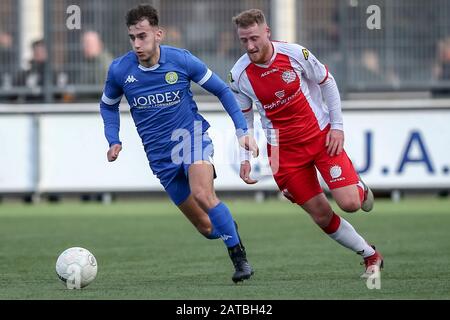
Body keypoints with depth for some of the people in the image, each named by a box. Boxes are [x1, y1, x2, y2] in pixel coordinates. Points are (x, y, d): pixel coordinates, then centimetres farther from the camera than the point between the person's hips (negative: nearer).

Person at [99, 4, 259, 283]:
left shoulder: (182, 60, -11)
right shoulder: (119, 70, -7)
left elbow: (222, 91, 2)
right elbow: (109, 105, 15)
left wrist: (242, 130, -5)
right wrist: (114, 141, 0)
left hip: (190, 134, -2)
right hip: (159, 154, 3)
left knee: (202, 195, -32)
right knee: (206, 227, 0)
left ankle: (240, 257, -19)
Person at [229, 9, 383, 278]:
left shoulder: (294, 53, -15)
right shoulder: (239, 75, -10)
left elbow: (327, 83, -1)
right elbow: (244, 118, 5)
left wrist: (337, 126, -4)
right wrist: (245, 158, -3)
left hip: (322, 136, -1)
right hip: (284, 150, 2)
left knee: (349, 203, -14)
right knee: (322, 216, -1)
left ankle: (360, 189, 24)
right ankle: (371, 256, 19)